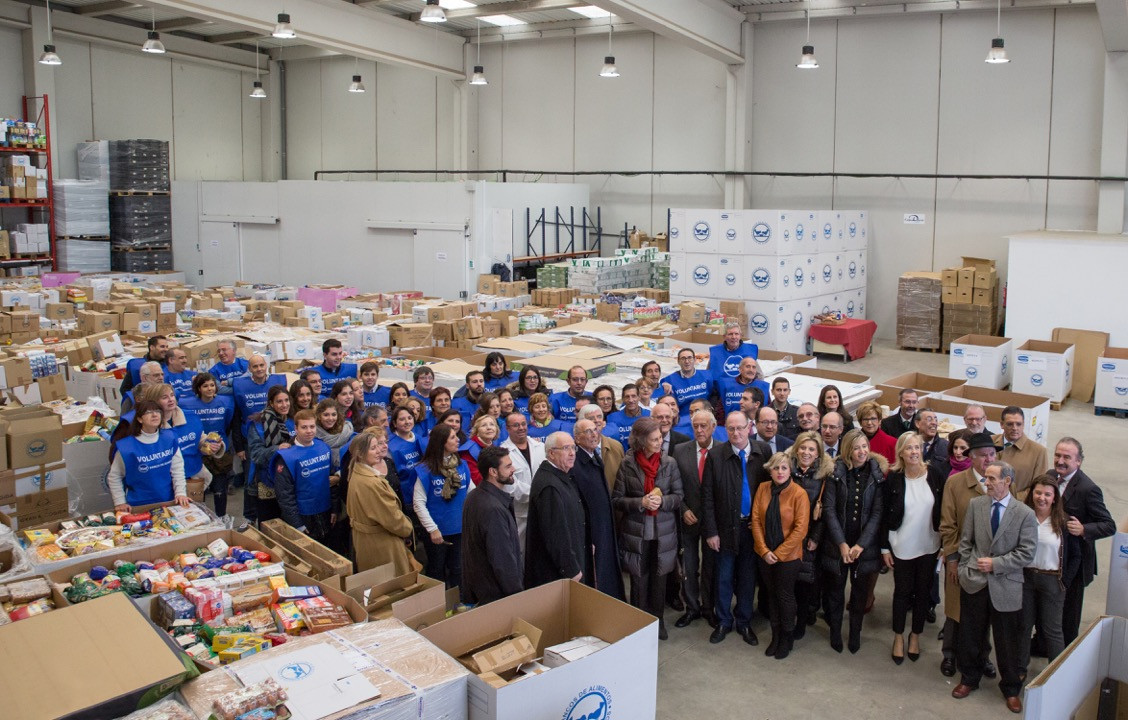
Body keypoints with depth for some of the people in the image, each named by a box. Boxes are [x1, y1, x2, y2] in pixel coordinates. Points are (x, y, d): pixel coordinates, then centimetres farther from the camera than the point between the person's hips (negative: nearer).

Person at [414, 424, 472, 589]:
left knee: (458, 570, 15)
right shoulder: (426, 469, -14)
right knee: (436, 571, 15)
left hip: (460, 528, 4)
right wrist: (432, 528, -17)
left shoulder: (462, 465, -1)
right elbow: (419, 503, -15)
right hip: (437, 531, -4)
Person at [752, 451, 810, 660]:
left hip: (788, 556, -3)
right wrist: (764, 550, -10)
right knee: (772, 594, 15)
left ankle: (786, 638, 28)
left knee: (785, 596, 9)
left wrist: (778, 553, -14)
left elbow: (800, 529, -15)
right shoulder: (763, 489, -4)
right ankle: (775, 636, 31)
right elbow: (756, 520, -2)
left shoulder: (799, 494, -15)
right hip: (766, 554, 3)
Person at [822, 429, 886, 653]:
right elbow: (829, 508, -7)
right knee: (835, 588, 11)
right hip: (837, 543, 0)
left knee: (860, 590, 13)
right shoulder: (836, 473, -6)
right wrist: (841, 543, -13)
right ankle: (835, 631, 29)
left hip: (865, 544, 0)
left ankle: (855, 632, 31)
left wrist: (861, 545, -13)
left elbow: (878, 512, -7)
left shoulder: (877, 474, -5)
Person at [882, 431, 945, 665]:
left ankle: (915, 635, 33)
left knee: (923, 591, 14)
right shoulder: (893, 478, -10)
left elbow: (942, 510, 1)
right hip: (901, 547, -1)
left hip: (928, 546, 2)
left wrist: (944, 542, -1)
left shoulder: (934, 475, -7)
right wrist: (885, 548, -5)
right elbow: (886, 514, -6)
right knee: (902, 591, 10)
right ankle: (898, 636, 28)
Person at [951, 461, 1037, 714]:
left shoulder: (1025, 514, -8)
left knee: (1007, 641, 10)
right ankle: (969, 678, 34)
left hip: (1005, 586, -2)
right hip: (974, 582, 3)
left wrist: (995, 564, -15)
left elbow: (1026, 552, -10)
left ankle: (1011, 688, 30)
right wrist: (966, 569, 1)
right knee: (970, 636, 14)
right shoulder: (975, 505, 0)